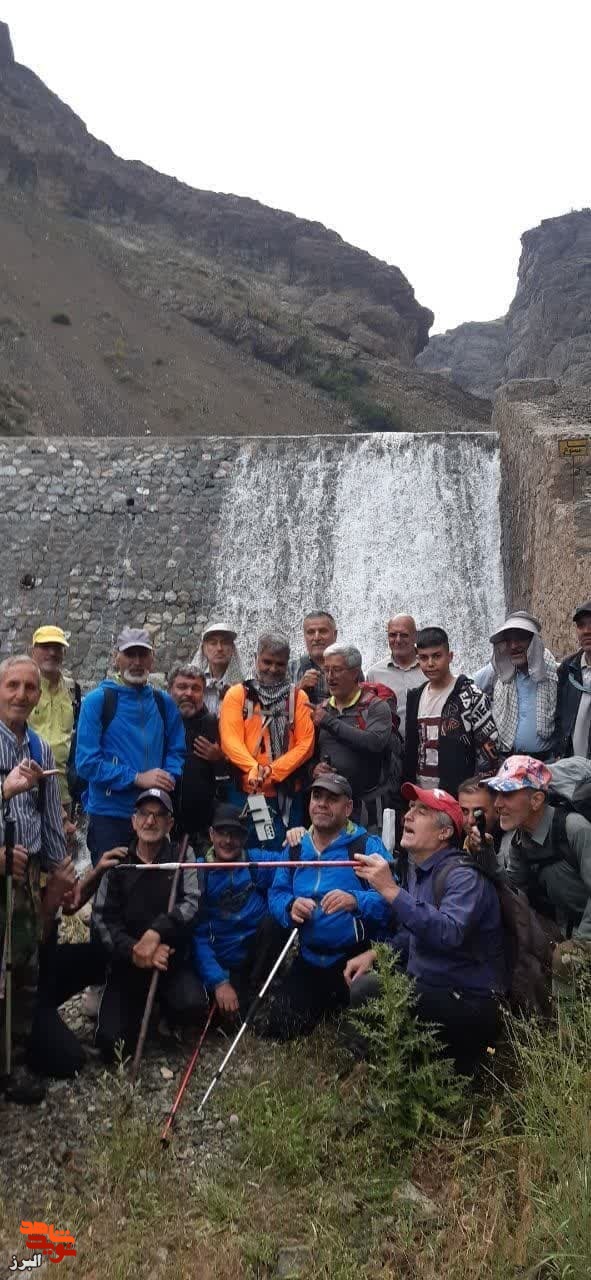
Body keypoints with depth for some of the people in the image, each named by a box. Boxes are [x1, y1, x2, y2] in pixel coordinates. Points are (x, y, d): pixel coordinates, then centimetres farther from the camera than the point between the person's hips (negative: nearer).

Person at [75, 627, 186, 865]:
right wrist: (137, 778, -16)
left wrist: (166, 779, -9)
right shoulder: (97, 700, -7)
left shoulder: (164, 702, 7)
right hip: (109, 815, -4)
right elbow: (87, 762, -12)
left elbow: (176, 752, 12)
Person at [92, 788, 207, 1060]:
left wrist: (156, 932, -31)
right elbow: (102, 918, -5)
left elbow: (191, 904, -14)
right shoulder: (118, 863, 3)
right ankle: (140, 1008, 19)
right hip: (127, 963, 1)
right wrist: (132, 951, -22)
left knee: (192, 1006, -29)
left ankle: (164, 1012, 8)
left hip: (172, 959, -1)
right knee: (112, 1044, -15)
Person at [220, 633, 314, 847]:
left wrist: (273, 771, -14)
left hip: (288, 794, 1)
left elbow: (306, 743, -1)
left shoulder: (298, 696, 8)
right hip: (246, 791, -1)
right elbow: (230, 741, -6)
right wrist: (254, 769, -24)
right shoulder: (237, 694, 4)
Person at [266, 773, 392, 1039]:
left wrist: (356, 901, -39)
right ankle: (330, 1006, 35)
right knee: (278, 1029, 8)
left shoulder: (368, 846, -11)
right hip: (310, 960, 5)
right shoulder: (296, 848, 7)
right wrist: (291, 906, -17)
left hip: (356, 959, -5)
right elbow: (276, 895, 6)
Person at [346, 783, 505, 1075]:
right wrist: (375, 954, 6)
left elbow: (448, 933, -37)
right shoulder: (418, 868, 9)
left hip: (470, 1003, -9)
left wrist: (391, 891, -38)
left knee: (367, 991, -23)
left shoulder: (463, 876, -18)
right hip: (428, 989, 9)